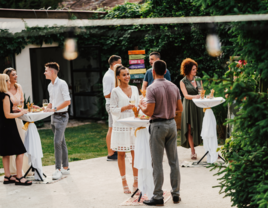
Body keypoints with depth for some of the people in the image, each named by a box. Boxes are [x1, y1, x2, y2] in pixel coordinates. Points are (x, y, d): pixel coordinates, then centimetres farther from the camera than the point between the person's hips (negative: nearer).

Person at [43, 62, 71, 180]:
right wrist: (46, 109, 4)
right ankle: (65, 168, 17)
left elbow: (67, 101, -19)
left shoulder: (62, 84, -12)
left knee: (57, 142, -13)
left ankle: (58, 169, -10)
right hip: (54, 117, 8)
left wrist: (54, 109, -21)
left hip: (61, 116, -8)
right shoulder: (50, 86, 14)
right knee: (62, 143, 12)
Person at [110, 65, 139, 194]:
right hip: (121, 126, -3)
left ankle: (136, 182, 9)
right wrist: (125, 108, -17)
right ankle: (124, 182, 15)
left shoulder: (134, 89, 10)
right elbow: (112, 109, -5)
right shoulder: (116, 91, -3)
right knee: (121, 154, 5)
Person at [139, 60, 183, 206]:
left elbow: (149, 112, -17)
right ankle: (176, 193, 17)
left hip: (158, 125, -5)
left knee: (157, 163, 1)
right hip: (172, 124, 6)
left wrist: (141, 106, 2)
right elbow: (180, 108, 9)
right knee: (174, 161, 12)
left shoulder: (152, 88, -14)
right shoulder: (174, 87, 4)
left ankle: (158, 197, 5)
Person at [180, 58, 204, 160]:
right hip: (189, 107, -3)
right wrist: (195, 97, -30)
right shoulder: (183, 82, 0)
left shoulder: (198, 79, 12)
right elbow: (186, 95, -12)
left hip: (199, 106, 3)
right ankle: (193, 151, 3)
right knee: (190, 129, -3)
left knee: (201, 127, -2)